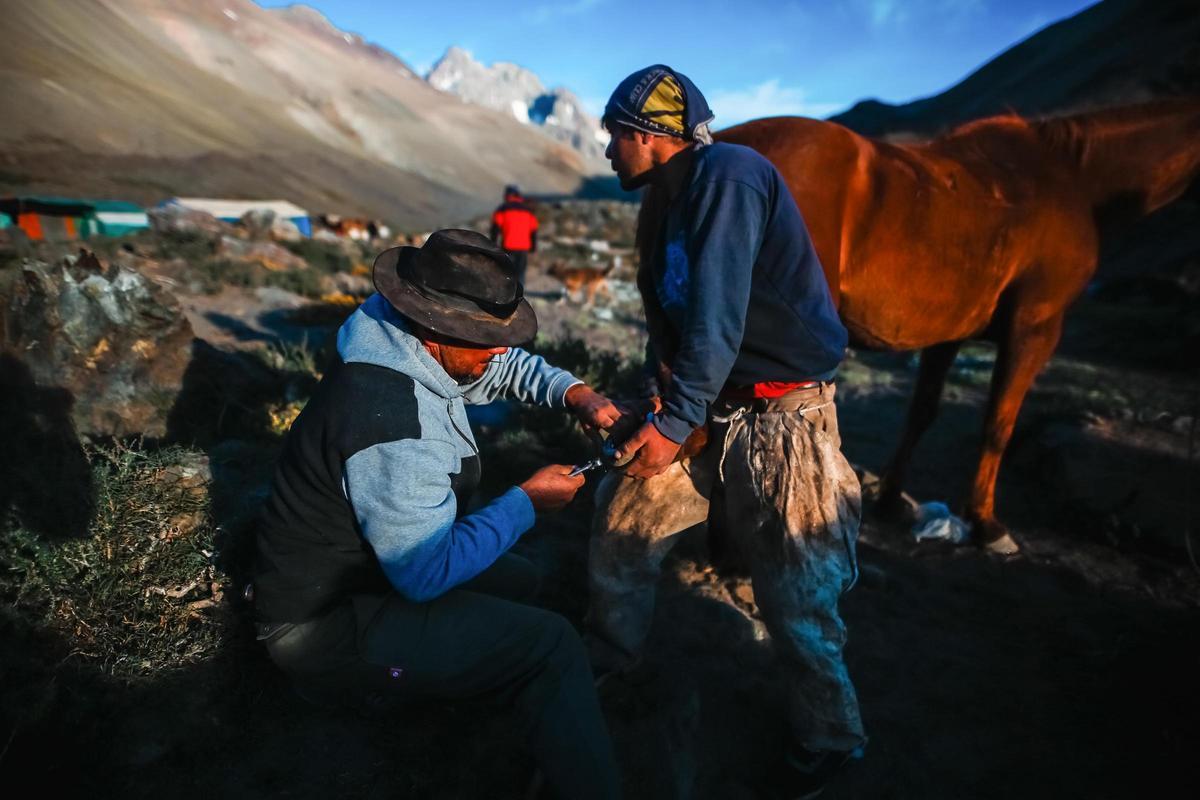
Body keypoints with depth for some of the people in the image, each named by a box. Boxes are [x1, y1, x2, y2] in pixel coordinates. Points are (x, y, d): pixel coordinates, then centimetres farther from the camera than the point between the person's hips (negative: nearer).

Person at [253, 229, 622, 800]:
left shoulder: (414, 350, -5)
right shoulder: (390, 428, -33)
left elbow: (507, 366, 11)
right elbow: (428, 572, -28)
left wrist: (576, 395, -6)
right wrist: (527, 501, -19)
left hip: (383, 566, 10)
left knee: (519, 579, 18)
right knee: (550, 646, -16)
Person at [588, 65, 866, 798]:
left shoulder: (727, 175, -15)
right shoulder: (677, 199, 13)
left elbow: (717, 317, -22)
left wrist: (674, 422, -18)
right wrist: (662, 404, 3)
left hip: (778, 419, -9)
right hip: (712, 409, 9)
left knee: (793, 596, 2)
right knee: (621, 525, 11)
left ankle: (829, 739, 30)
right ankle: (610, 665, 35)